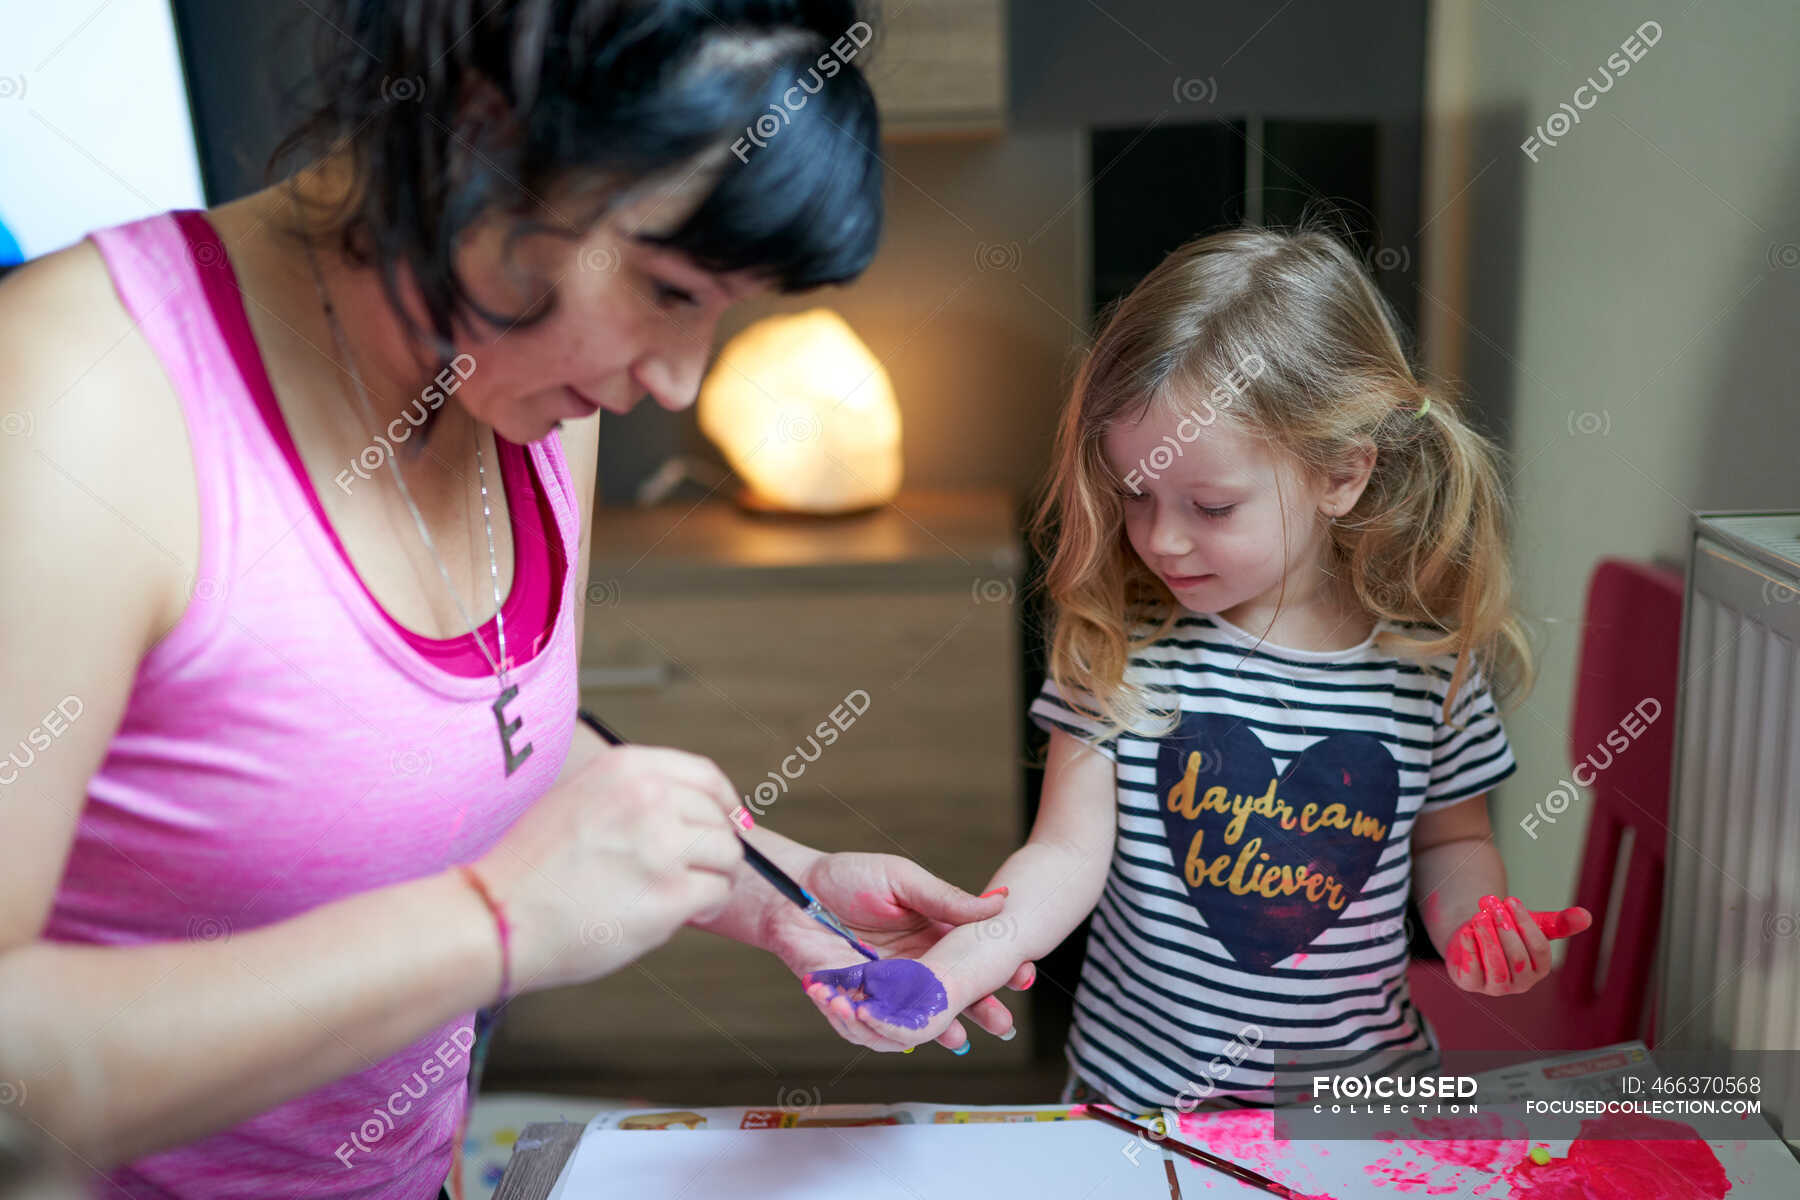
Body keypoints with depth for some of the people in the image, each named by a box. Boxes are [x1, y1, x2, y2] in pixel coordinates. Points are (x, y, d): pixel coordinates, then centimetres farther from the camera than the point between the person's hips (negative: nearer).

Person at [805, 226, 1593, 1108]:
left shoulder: (1429, 660, -8)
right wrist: (948, 970, -30)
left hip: (1359, 1094, 0)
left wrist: (1473, 919, -12)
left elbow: (1451, 837, 8)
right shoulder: (1118, 643, -12)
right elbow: (1069, 854, -14)